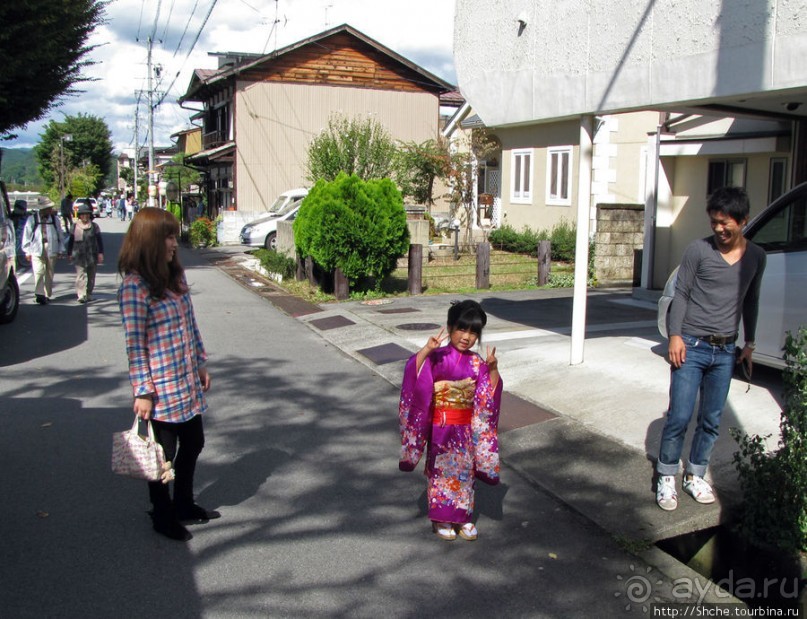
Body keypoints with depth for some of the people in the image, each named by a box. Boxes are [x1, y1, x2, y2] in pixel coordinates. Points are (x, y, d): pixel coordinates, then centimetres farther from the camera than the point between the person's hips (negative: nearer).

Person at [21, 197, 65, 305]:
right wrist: (27, 251, 1)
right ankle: (39, 294, -13)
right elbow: (26, 235, 3)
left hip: (51, 250, 3)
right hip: (37, 250, -2)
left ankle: (47, 295, 19)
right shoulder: (32, 219, -1)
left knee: (49, 274, 8)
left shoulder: (54, 219, 5)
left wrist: (60, 250, 8)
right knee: (38, 272, -13)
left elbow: (60, 235, 11)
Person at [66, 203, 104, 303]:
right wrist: (69, 253, 9)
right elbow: (71, 241, 10)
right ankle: (81, 295, -16)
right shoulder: (75, 226, 4)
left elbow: (99, 240, 4)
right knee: (80, 275, -11)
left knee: (91, 276, 10)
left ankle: (89, 294, 22)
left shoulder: (94, 226, 3)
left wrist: (100, 253, -2)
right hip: (79, 255, -1)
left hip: (92, 255, 1)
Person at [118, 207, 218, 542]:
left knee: (193, 443, 18)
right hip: (162, 387, -7)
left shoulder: (176, 274, 6)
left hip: (188, 381, 8)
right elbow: (134, 343, -16)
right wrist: (142, 391, -16)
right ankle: (163, 517, 30)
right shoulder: (135, 286, -17)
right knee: (164, 452, 9)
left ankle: (184, 505, 39)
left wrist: (201, 363, 15)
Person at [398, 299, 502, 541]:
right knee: (441, 470, 8)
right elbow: (414, 371, -26)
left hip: (466, 428, 4)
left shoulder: (477, 362, 0)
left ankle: (463, 518, 31)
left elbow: (491, 392, -3)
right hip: (440, 427, -4)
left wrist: (493, 368, -17)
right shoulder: (438, 357, -12)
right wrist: (427, 349, -38)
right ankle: (441, 519, 24)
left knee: (465, 471, 14)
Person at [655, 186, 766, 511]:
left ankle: (695, 476, 25)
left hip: (725, 352, 4)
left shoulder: (756, 256, 6)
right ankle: (666, 478, 11)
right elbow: (681, 294, -3)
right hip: (692, 347, -4)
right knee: (679, 417, -4)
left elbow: (751, 300, 17)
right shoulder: (698, 250, -6)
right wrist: (675, 335, -10)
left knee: (711, 421, 10)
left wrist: (749, 342, 16)